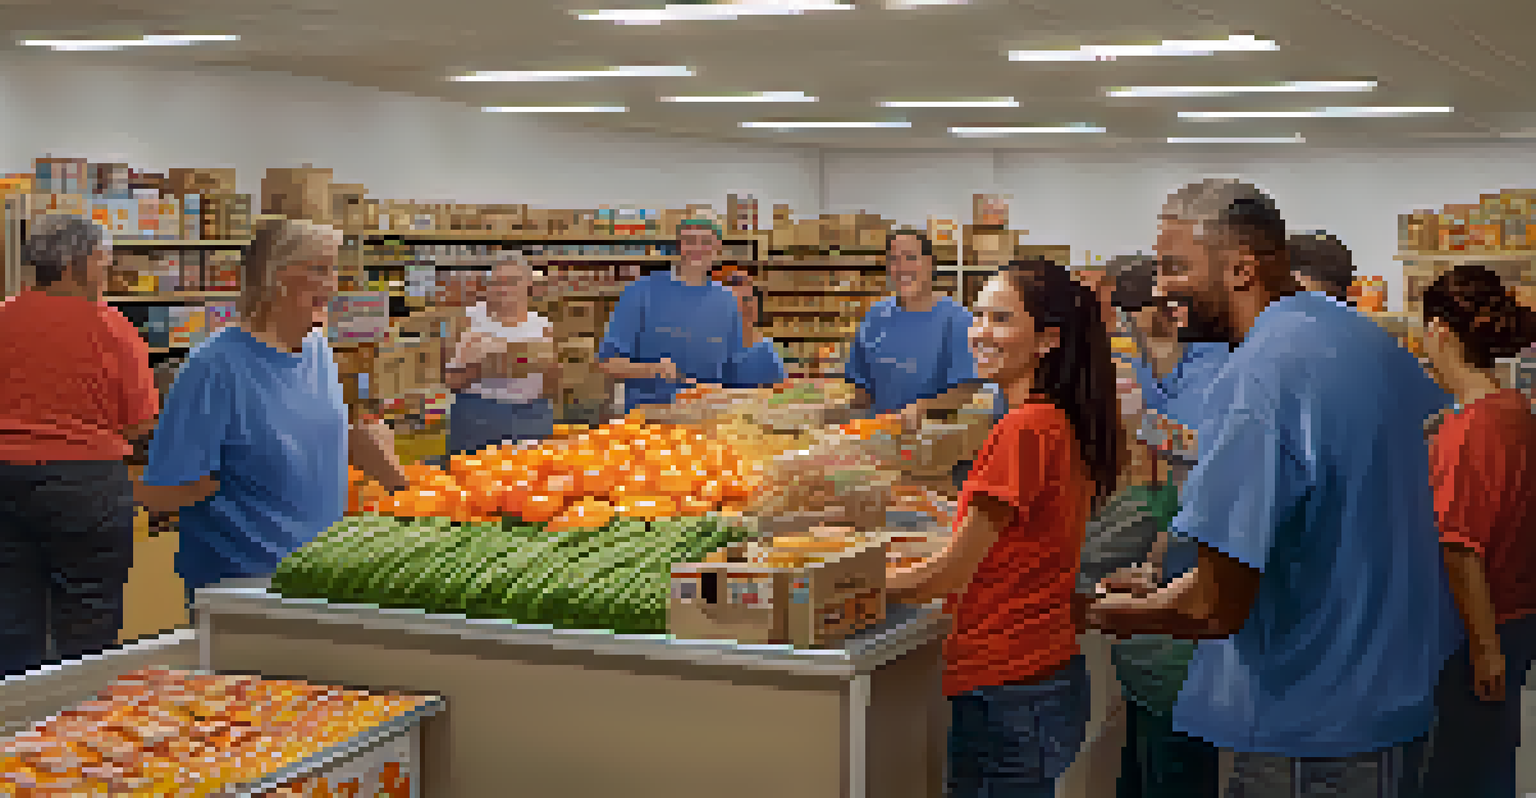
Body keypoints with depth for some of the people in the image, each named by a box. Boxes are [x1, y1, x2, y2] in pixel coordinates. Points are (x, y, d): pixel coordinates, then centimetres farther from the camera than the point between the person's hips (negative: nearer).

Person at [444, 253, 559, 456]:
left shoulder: (542, 325, 6)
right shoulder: (474, 318, 2)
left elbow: (552, 390, 7)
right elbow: (451, 380, 0)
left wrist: (551, 367, -11)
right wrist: (475, 369, -17)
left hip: (532, 415, 1)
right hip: (478, 415, -1)